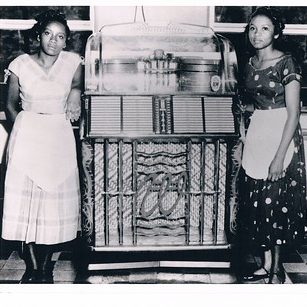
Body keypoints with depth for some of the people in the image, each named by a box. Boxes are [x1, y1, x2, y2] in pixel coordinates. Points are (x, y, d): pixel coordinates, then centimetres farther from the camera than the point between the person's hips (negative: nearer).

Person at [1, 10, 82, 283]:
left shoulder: (72, 62, 1)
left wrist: (75, 94, 2)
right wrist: (27, 128, -2)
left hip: (59, 138, 1)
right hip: (27, 137, -1)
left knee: (55, 201, 3)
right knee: (25, 200, -2)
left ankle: (46, 266, 18)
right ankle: (32, 268, 12)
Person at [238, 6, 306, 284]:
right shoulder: (251, 63, 8)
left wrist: (280, 156, -19)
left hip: (282, 136, -6)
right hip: (256, 134, 7)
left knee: (276, 203, 0)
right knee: (258, 201, 9)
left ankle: (278, 270, 16)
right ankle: (266, 264, 24)